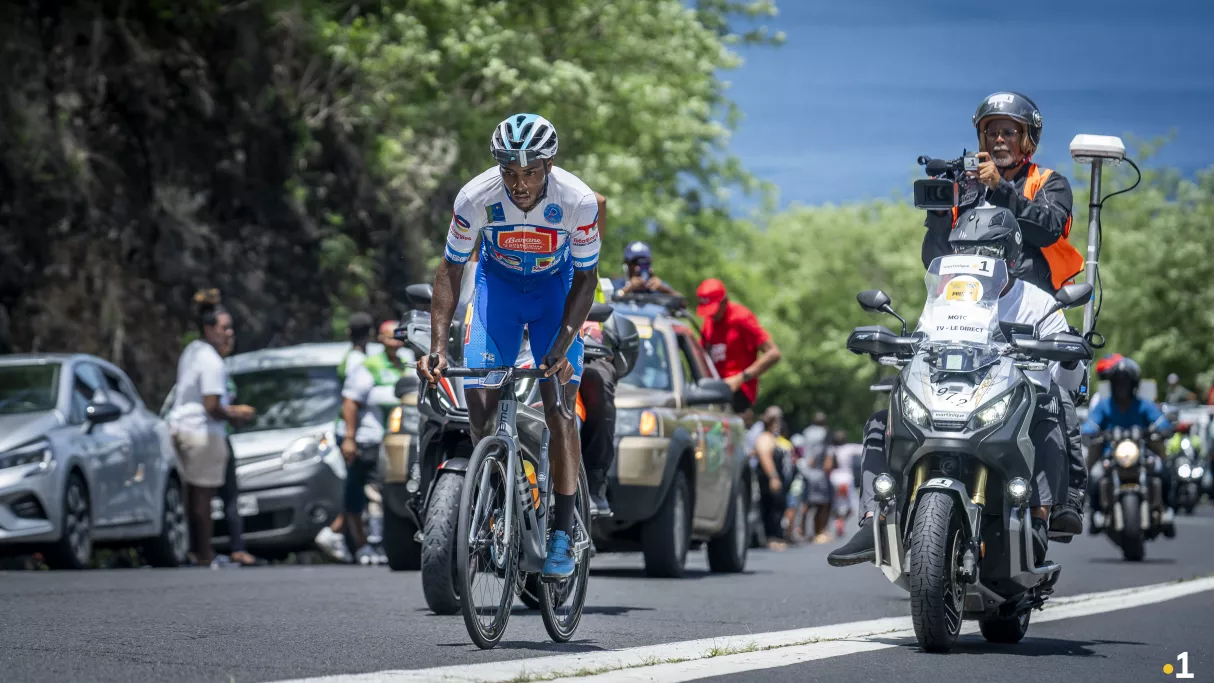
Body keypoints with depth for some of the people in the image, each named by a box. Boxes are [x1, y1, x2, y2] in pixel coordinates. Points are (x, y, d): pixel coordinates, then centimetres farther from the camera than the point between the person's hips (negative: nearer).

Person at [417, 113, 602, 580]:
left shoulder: (578, 201, -30)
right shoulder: (476, 197, -28)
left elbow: (586, 278, -17)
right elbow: (450, 270, -16)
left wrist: (562, 345, -28)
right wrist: (437, 346, -25)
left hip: (556, 287, -1)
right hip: (498, 283, 1)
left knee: (559, 408, -11)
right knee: (480, 400, -13)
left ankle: (563, 532, -2)